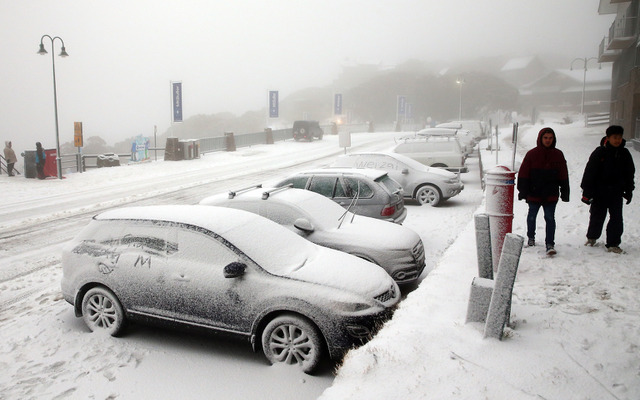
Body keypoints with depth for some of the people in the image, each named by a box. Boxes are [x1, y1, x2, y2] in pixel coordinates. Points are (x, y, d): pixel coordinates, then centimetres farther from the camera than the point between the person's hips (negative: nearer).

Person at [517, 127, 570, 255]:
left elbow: (563, 176, 8)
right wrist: (522, 191, -5)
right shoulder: (532, 154, -1)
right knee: (532, 216, 14)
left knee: (550, 218, -5)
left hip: (551, 195, 0)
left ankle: (550, 244, -1)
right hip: (534, 193, 0)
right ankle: (531, 238, 36)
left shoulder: (558, 155, 4)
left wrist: (565, 193, 5)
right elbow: (523, 174, -1)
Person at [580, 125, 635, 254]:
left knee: (616, 218, -1)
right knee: (597, 216, 8)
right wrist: (587, 192, -10)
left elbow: (629, 174, 15)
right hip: (599, 192, -2)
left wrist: (629, 191, 13)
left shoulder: (625, 154, 4)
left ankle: (613, 244, 8)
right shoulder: (600, 152, -7)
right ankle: (592, 237, 30)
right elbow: (589, 172, -7)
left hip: (617, 192, 3)